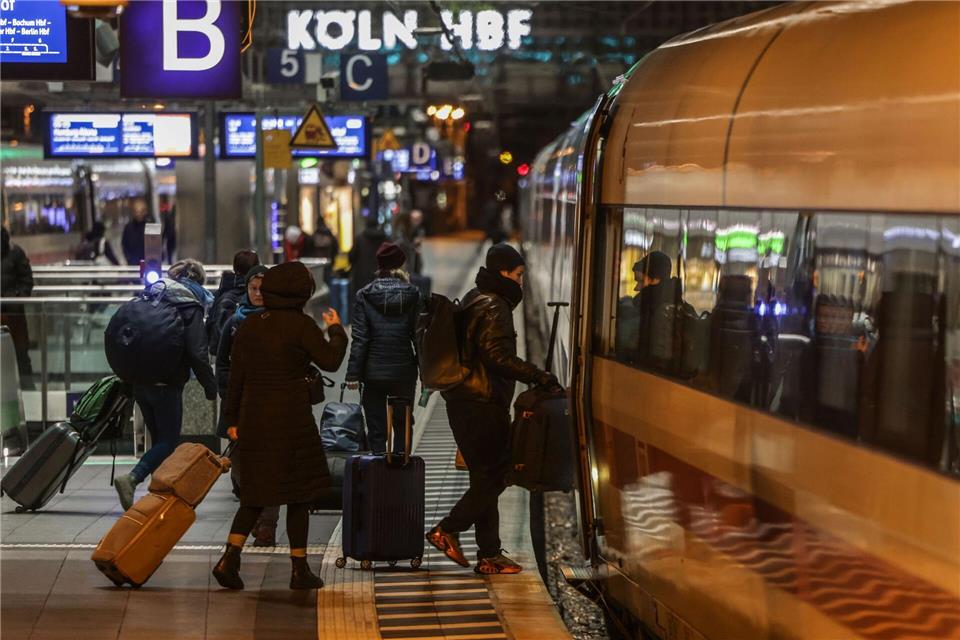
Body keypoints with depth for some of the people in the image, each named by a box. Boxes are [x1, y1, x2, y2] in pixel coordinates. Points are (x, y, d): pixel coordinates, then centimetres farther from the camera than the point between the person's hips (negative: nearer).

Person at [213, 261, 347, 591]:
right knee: (298, 493, 6)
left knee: (256, 492, 13)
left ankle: (230, 558, -3)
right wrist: (336, 330, 12)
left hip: (253, 416, 5)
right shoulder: (301, 325, -10)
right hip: (291, 418, -5)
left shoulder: (249, 325, 6)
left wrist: (233, 419, 13)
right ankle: (299, 570, 10)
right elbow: (330, 361, -5)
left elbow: (235, 375, 7)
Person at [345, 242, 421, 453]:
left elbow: (360, 339, -8)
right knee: (402, 424, 15)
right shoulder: (412, 295, -2)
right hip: (404, 372, 1)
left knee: (376, 429, 6)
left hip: (374, 373, -1)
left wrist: (353, 374, -5)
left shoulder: (364, 296, -5)